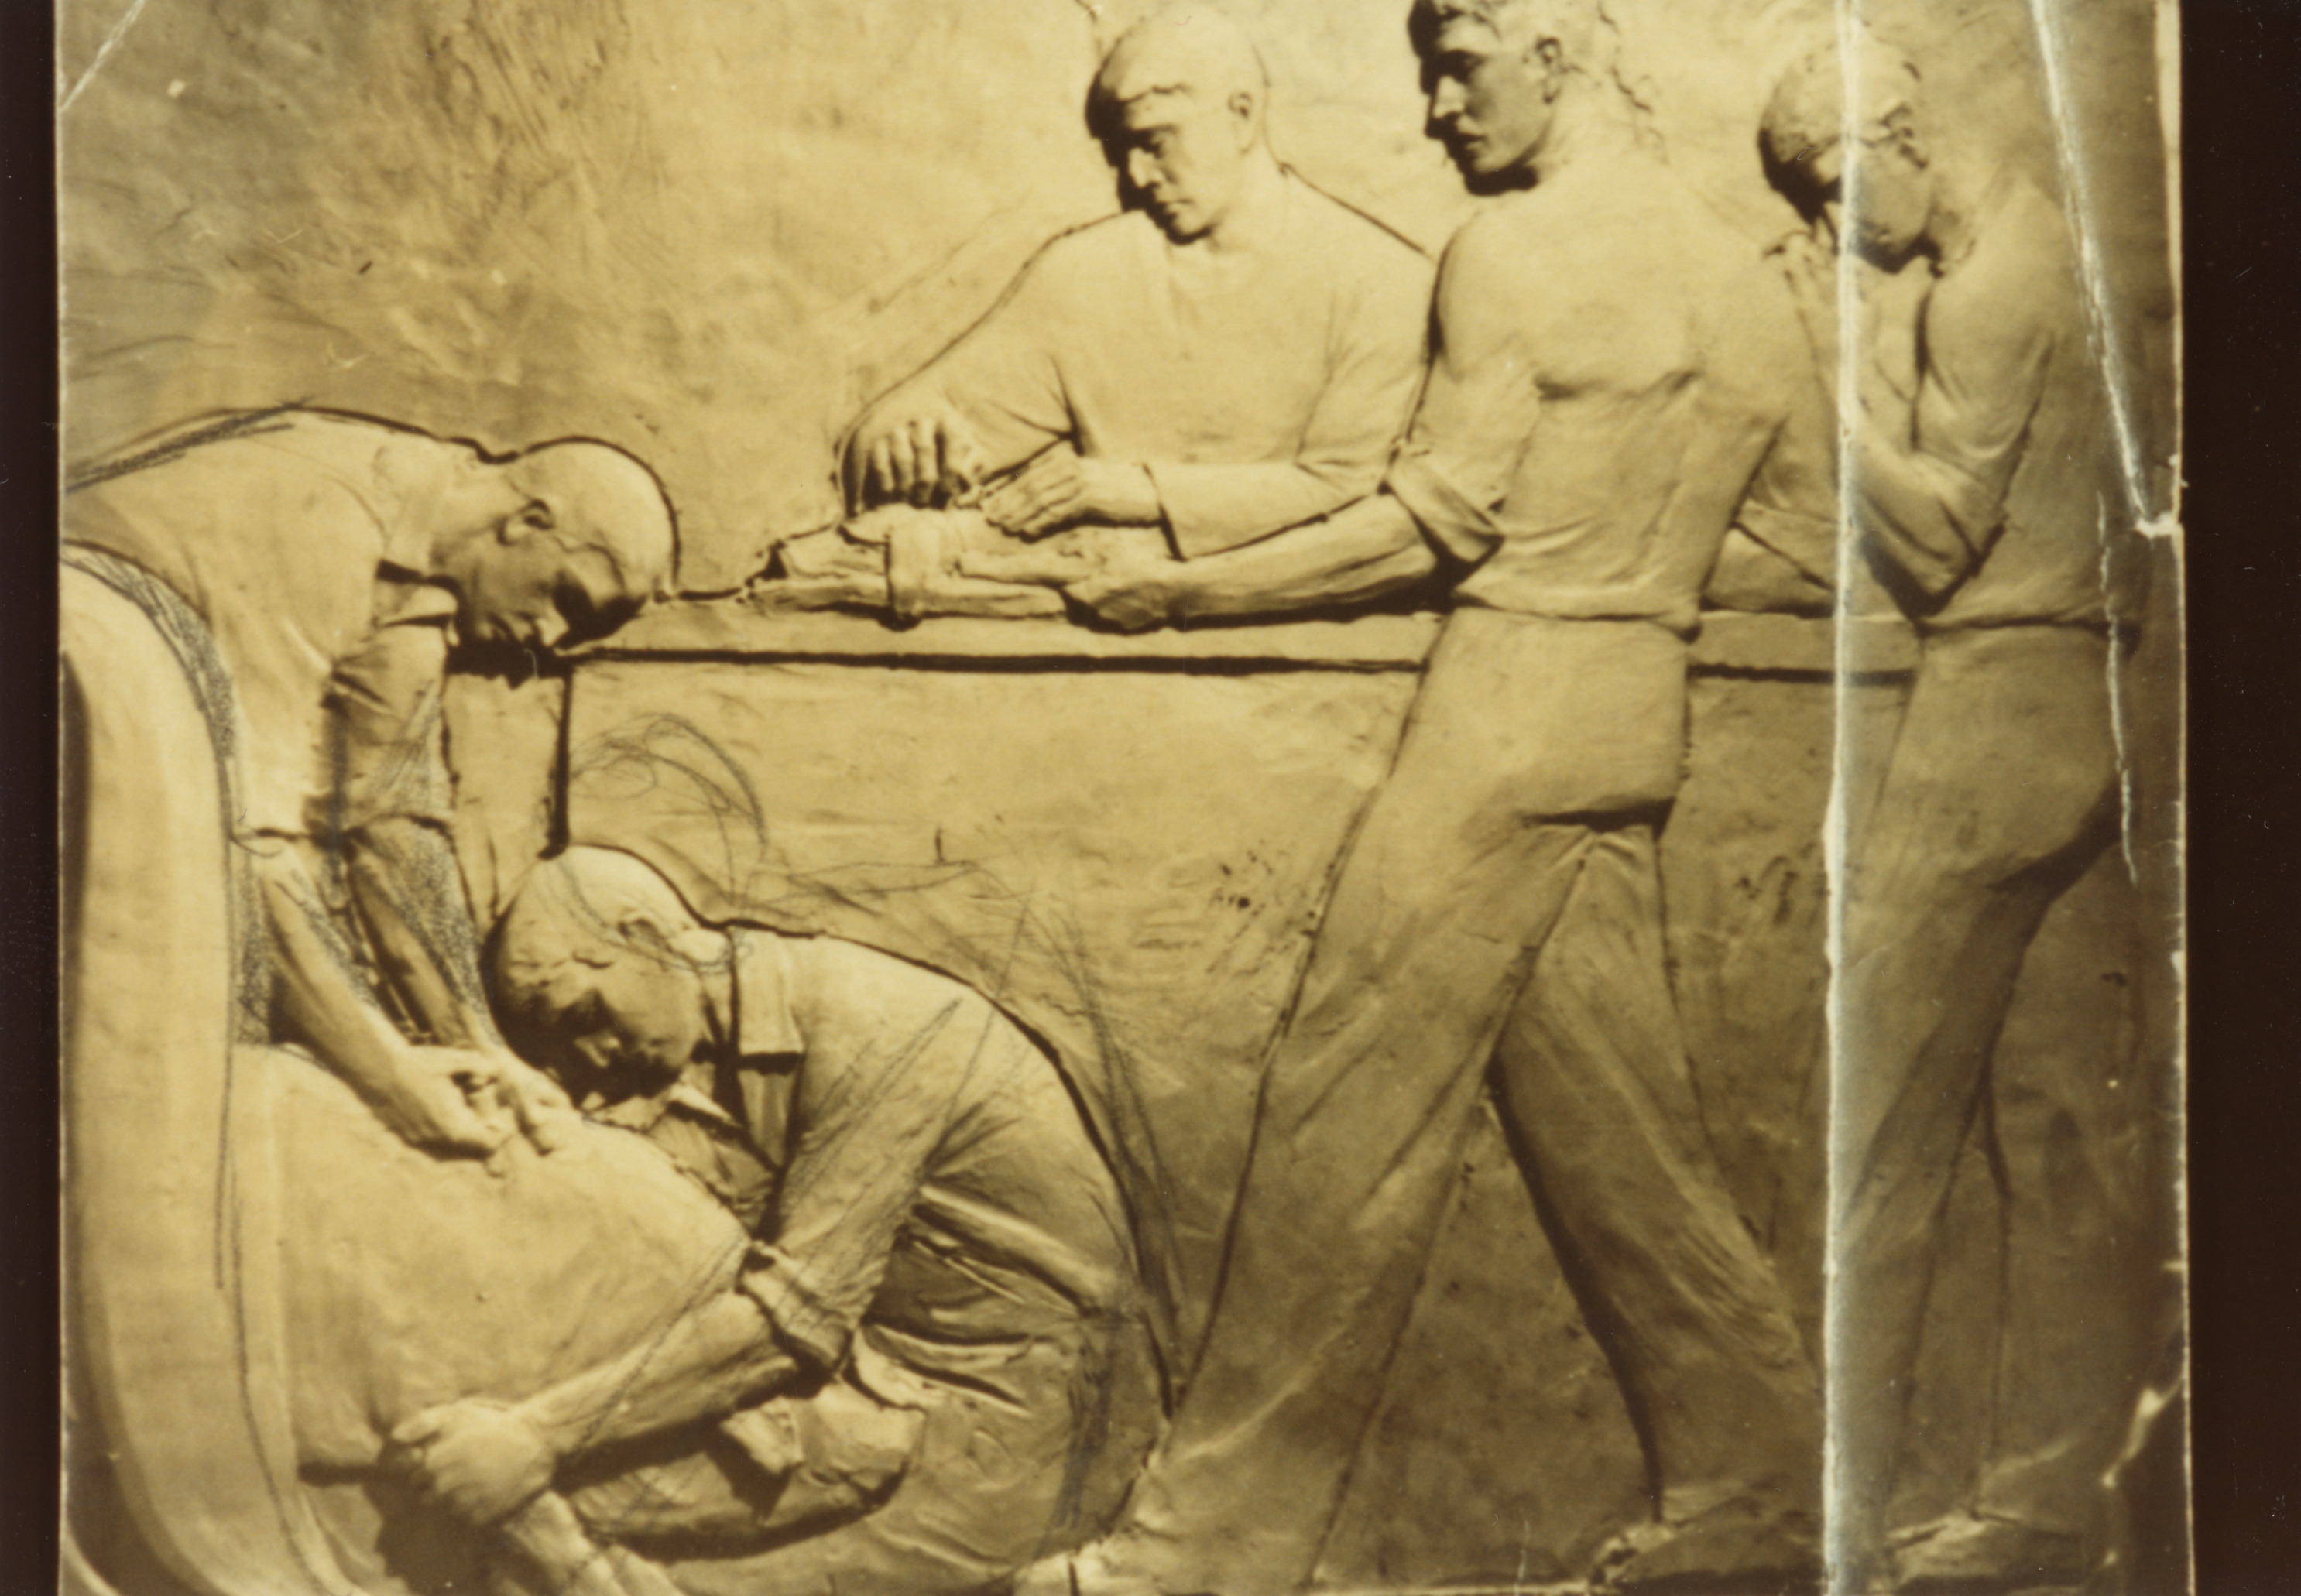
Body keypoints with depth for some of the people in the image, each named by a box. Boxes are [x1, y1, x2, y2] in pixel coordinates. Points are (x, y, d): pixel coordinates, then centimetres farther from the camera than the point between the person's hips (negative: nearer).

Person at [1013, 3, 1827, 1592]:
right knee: (1609, 1114, 14)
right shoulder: (1746, 277, 14)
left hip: (1511, 698, -8)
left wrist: (1186, 585, -3)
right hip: (1645, 709, 8)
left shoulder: (1513, 247, -8)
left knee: (1351, 1109, -4)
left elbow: (1438, 522, -10)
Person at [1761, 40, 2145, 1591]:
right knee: (2052, 1130, 10)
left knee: (1876, 1125, -5)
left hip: (1998, 722, -10)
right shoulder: (2047, 235, 17)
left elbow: (1934, 543, -14)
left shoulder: (1984, 290, -12)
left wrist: (1840, 369, -10)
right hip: (2078, 717, 10)